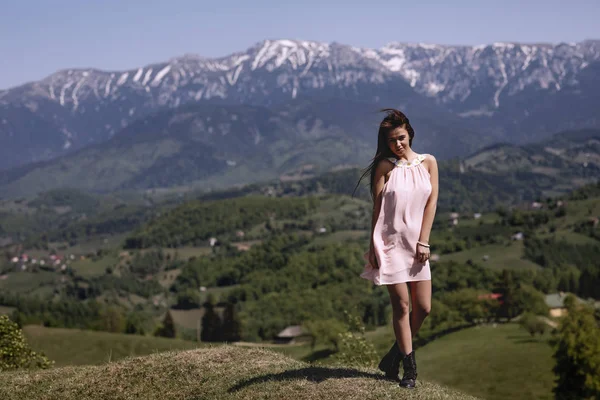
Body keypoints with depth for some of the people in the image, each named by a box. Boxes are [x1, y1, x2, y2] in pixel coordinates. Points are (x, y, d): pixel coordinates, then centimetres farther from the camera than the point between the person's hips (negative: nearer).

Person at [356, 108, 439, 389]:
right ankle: (409, 368, 9)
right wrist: (374, 245, -8)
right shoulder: (385, 166, -1)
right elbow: (377, 207, -3)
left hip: (417, 243, 3)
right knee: (401, 306, -2)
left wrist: (423, 242, -5)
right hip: (391, 242, -3)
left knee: (423, 308, 1)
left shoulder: (428, 163, 6)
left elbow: (431, 202, 2)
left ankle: (395, 356, 22)